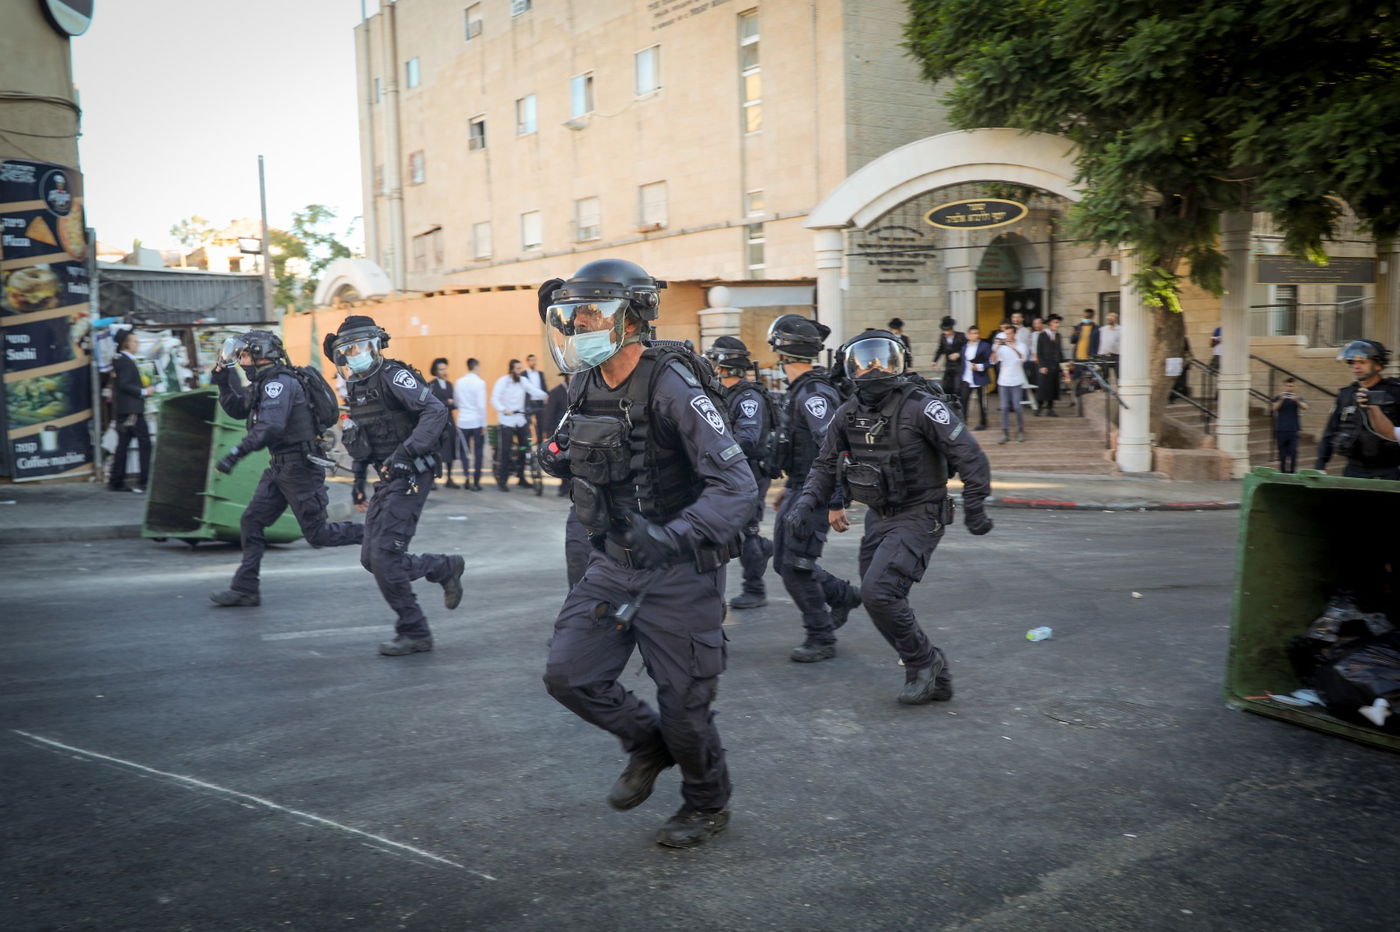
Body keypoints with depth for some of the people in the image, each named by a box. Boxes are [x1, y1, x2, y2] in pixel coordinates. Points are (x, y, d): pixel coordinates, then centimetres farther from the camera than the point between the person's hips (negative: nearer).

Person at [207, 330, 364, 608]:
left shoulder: (279, 382, -18)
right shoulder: (264, 382, 13)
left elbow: (270, 427, -31)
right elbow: (237, 409, 26)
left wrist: (236, 453, -35)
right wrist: (224, 382, 13)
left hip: (299, 467, -10)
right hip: (280, 467, 10)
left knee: (317, 534, -4)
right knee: (251, 522, 6)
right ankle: (245, 589, 10)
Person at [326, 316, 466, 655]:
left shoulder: (393, 377, -13)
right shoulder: (355, 386, 13)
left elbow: (436, 411, -25)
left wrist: (406, 451, -32)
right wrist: (359, 476, 19)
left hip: (410, 477, -9)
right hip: (386, 479, 9)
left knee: (384, 557, -11)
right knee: (372, 559, 7)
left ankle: (414, 633, 8)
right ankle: (447, 567, 24)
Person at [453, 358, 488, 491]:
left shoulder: (459, 382, 6)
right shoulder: (479, 382, -10)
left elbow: (455, 401, 12)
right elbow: (481, 405, -13)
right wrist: (484, 424, -8)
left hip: (463, 421, 4)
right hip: (477, 422, -4)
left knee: (464, 451, 14)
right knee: (478, 452, 3)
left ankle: (466, 477, 4)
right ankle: (476, 482, 2)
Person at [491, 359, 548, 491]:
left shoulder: (523, 381, 4)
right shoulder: (502, 381, -7)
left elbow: (533, 390, -10)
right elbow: (494, 399, -15)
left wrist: (544, 395, -31)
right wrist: (504, 410, -33)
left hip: (520, 420, 5)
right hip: (506, 421, -5)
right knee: (504, 451, -5)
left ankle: (521, 478, 21)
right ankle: (502, 481, 4)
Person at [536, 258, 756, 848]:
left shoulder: (671, 386, -21)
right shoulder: (584, 385, 2)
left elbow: (736, 484, -28)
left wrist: (675, 535, -42)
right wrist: (559, 456, 2)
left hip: (680, 571, -6)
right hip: (614, 563, 7)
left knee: (683, 704, 5)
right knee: (568, 675, 1)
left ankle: (708, 805, 33)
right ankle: (646, 743, 28)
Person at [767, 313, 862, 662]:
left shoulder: (814, 394, -20)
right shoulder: (799, 391, 12)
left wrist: (834, 503, -29)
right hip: (798, 492, 10)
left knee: (796, 568, -4)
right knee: (784, 563, 14)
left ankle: (821, 639, 9)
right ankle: (844, 596, 29)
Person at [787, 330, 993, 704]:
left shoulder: (919, 407, -17)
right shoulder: (848, 414, 3)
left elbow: (969, 456, -15)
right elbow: (826, 465, 12)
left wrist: (974, 507, -15)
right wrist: (805, 503, -2)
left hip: (919, 516, -7)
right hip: (879, 517, 8)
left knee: (879, 591, -20)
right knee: (880, 601, 8)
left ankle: (923, 662, 4)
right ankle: (934, 677, 25)